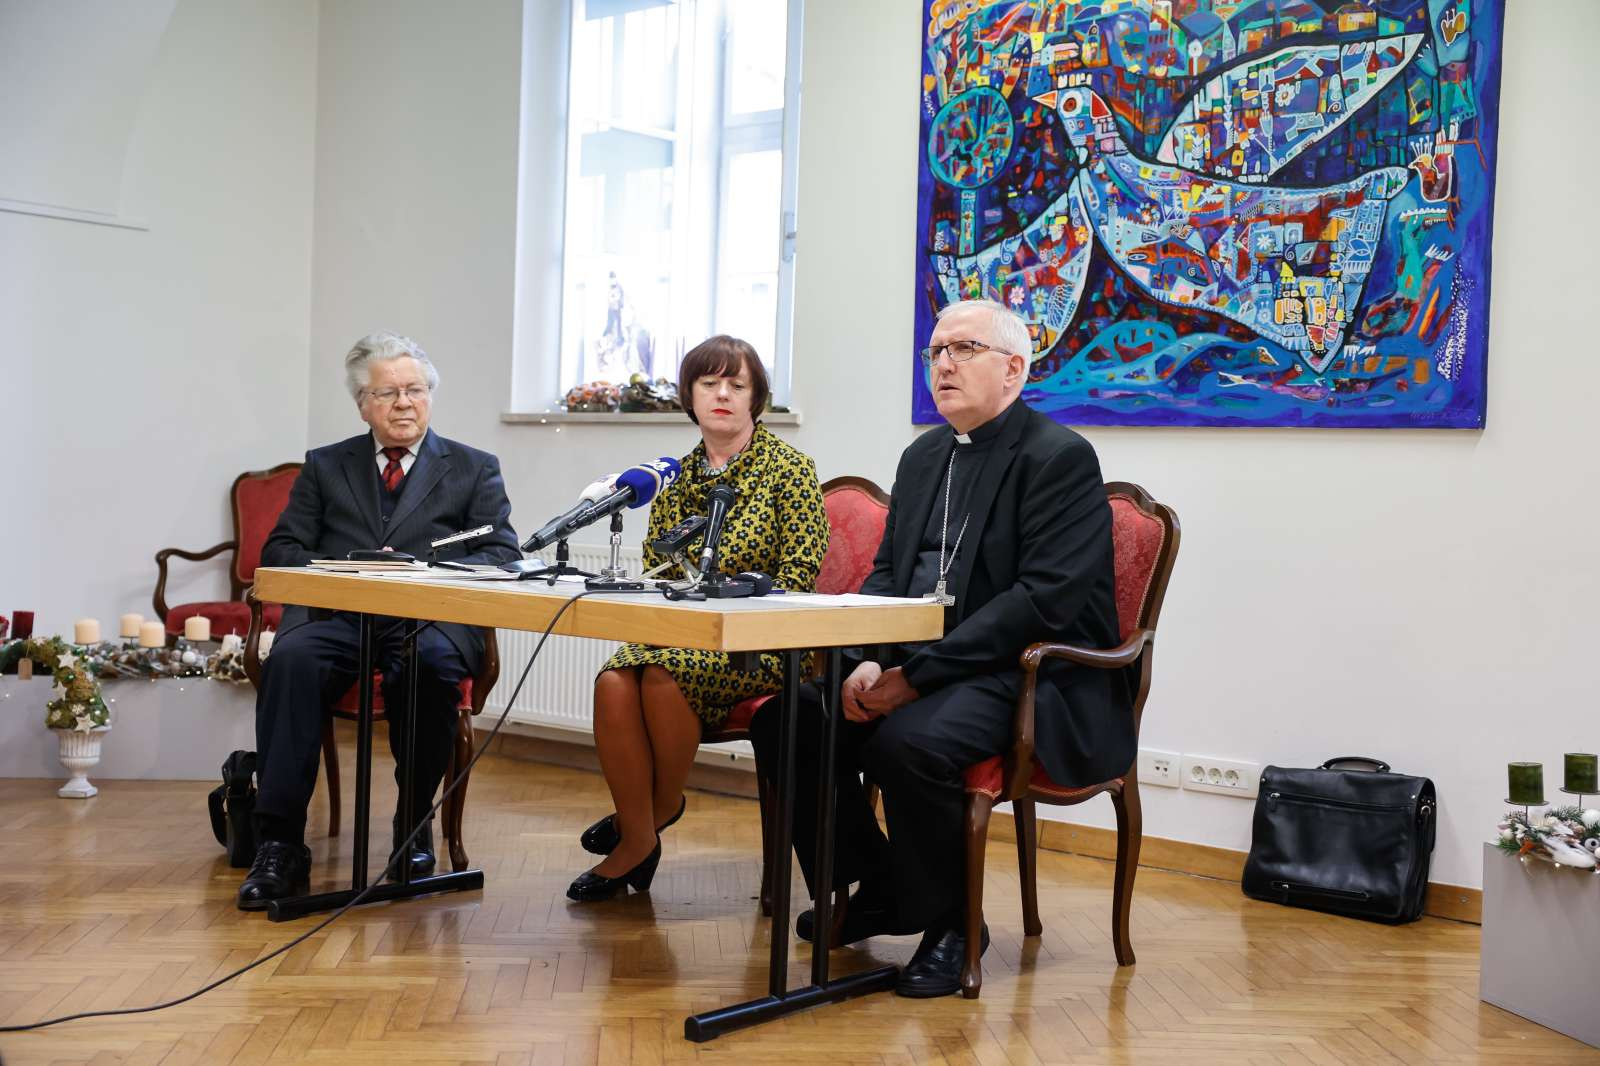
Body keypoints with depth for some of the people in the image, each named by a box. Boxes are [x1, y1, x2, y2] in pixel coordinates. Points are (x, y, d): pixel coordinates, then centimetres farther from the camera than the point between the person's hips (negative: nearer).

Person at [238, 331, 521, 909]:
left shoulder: (474, 469, 17)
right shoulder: (325, 467, 22)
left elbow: (502, 555, 6)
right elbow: (280, 550, 14)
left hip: (431, 618, -1)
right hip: (337, 614, 2)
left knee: (430, 665, -36)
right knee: (290, 660, -32)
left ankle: (414, 824, -16)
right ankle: (280, 844, -29)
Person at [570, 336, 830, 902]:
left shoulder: (787, 467, -1)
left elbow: (800, 569, -8)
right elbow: (652, 569, 16)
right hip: (678, 634, 5)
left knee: (666, 673, -32)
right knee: (614, 681, -27)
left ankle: (664, 804, -4)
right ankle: (637, 839, -14)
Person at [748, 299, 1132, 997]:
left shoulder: (1061, 457, -9)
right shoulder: (924, 456, 16)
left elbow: (1044, 599, -19)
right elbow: (886, 572, 15)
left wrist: (918, 674, -23)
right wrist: (871, 663, -6)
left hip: (1028, 678, -8)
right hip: (921, 663, 8)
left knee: (909, 740, -33)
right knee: (788, 718, -10)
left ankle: (949, 921, -7)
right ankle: (876, 891, 9)